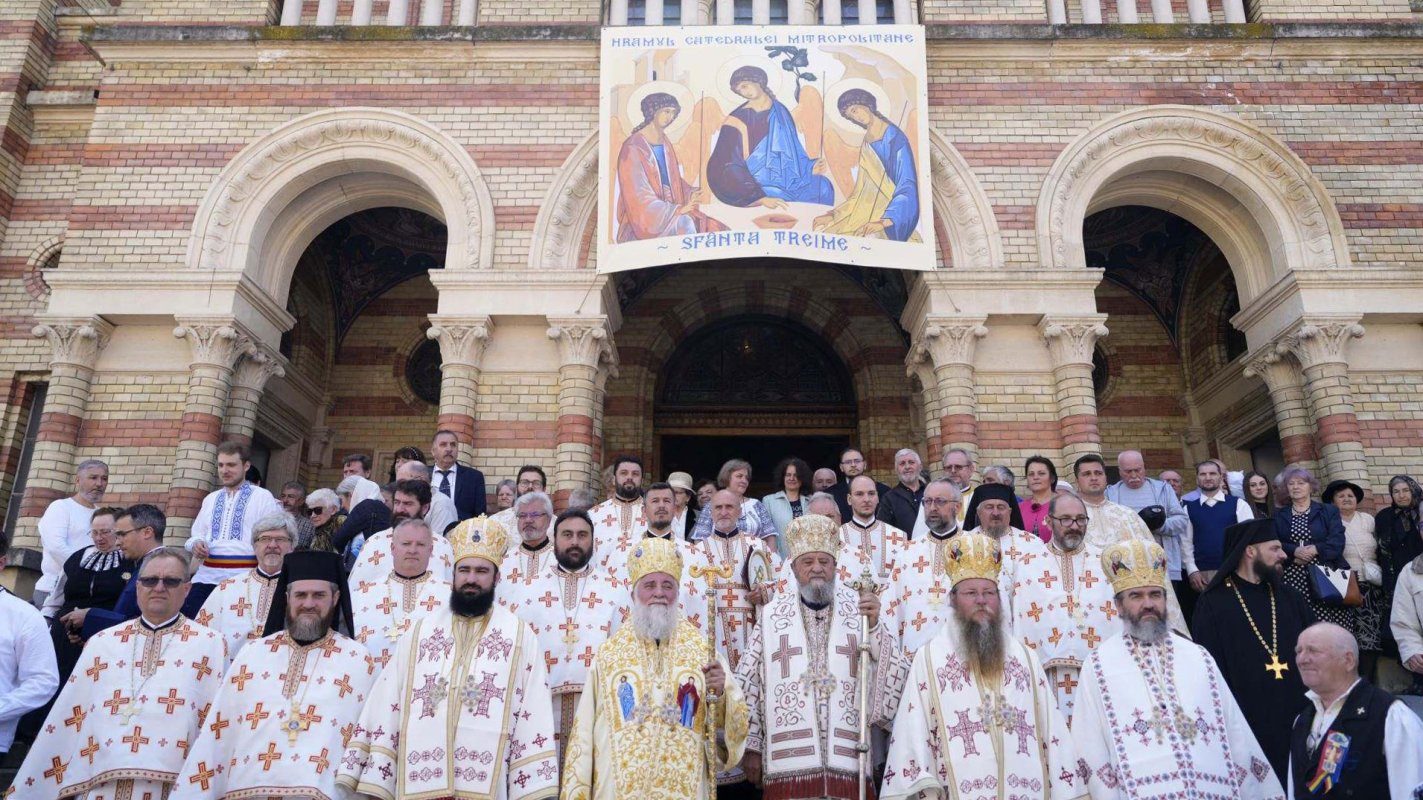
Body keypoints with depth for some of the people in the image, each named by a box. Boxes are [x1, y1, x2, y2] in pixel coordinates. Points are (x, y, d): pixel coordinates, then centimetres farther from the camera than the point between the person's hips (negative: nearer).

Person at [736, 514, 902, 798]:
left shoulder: (859, 610, 6)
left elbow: (891, 667, 0)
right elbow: (749, 684, 5)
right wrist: (751, 746, 3)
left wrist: (874, 625, -14)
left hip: (848, 761, 0)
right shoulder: (772, 616, 5)